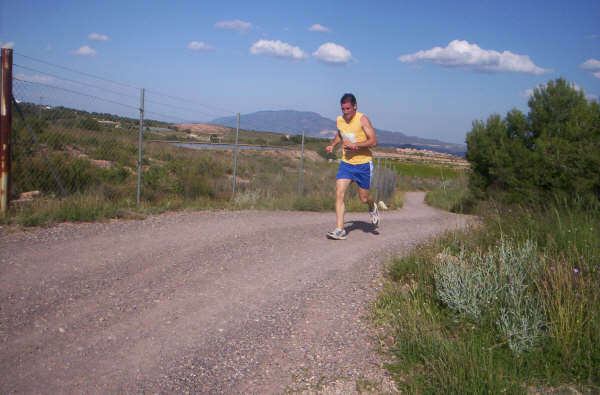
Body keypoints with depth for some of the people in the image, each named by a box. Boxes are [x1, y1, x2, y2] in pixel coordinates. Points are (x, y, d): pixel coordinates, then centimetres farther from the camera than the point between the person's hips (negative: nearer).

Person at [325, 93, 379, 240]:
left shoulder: (362, 119, -13)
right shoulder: (340, 120, 3)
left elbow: (373, 141, -17)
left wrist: (354, 145, -26)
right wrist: (332, 145, 7)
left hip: (363, 163, -4)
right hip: (346, 163, 4)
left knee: (363, 198, 7)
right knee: (339, 194, -13)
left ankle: (372, 208, 45)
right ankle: (340, 230, -11)